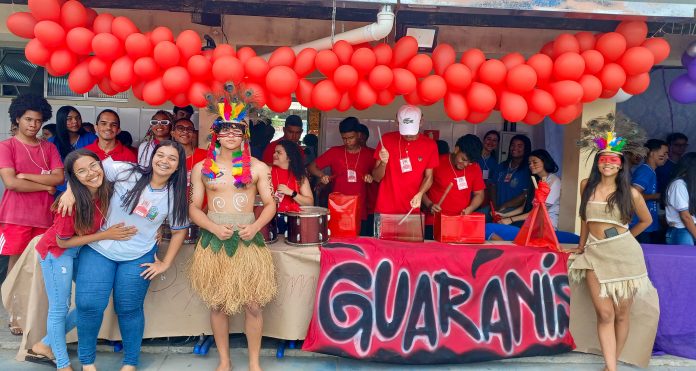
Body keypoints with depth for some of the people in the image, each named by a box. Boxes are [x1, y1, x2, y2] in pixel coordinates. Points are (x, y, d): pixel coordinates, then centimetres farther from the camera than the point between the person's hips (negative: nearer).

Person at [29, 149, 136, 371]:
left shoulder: (107, 191, -14)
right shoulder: (71, 202, -30)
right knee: (60, 308, 4)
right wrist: (105, 235, -23)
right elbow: (63, 242, -20)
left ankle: (45, 345, 27)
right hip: (57, 252, -6)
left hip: (84, 250, 7)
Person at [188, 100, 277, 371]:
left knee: (253, 304, 1)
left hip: (248, 239, -1)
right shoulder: (201, 168, 4)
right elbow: (194, 208, 5)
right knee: (217, 304, 9)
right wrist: (214, 227, -13)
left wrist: (255, 226, -13)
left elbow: (270, 204, 4)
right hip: (214, 240, 1)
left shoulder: (258, 167, 1)